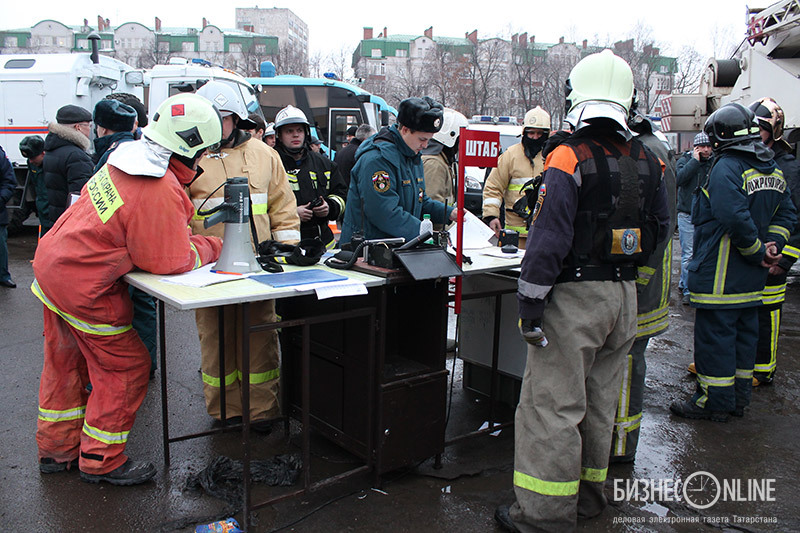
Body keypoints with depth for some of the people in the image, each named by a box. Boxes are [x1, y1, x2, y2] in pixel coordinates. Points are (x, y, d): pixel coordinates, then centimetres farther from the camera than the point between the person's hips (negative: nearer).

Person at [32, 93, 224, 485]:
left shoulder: (125, 159, 2)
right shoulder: (160, 192, -26)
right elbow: (170, 262, -20)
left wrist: (206, 214, 7)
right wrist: (214, 246, -4)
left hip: (51, 264, 10)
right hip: (84, 288, -10)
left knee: (65, 364, 21)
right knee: (125, 368, 5)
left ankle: (57, 451, 38)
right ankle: (100, 461, 20)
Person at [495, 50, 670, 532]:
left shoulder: (569, 158, -14)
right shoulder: (647, 161, 6)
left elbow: (549, 238, -18)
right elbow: (660, 229, 15)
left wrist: (531, 303, -13)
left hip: (575, 295, -7)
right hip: (625, 295, 7)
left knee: (553, 403, 0)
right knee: (600, 400, 17)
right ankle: (589, 493, 31)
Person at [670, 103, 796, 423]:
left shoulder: (726, 168, -18)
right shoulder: (773, 169, 11)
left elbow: (735, 218, -28)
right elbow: (786, 214, 12)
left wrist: (758, 251, -16)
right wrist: (772, 247, 2)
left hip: (719, 275, -9)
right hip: (752, 277, 9)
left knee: (714, 336, 0)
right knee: (745, 333, 17)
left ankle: (714, 402, 9)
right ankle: (740, 397, 28)